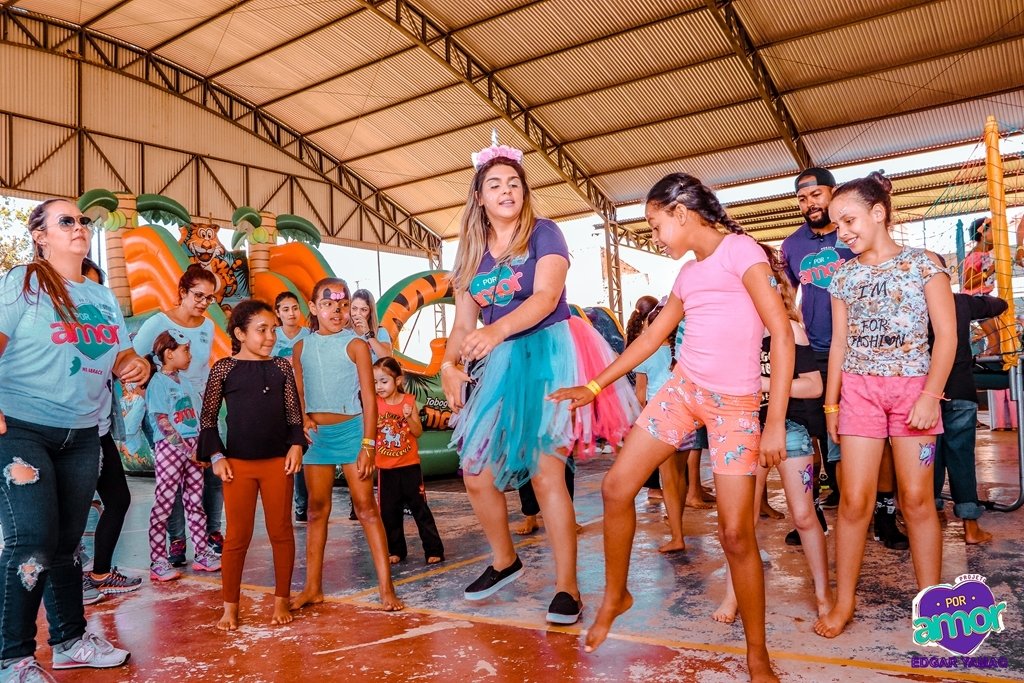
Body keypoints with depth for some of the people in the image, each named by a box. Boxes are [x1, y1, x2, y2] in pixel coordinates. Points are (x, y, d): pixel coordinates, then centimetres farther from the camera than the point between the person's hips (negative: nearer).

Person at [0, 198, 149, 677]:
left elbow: (121, 355, 18)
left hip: (82, 436, 6)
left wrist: (136, 365, -5)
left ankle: (70, 641, 24)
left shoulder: (103, 297, 14)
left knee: (66, 544, 13)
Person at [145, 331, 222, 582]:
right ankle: (158, 562, 4)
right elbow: (163, 423, -13)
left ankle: (202, 554, 17)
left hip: (193, 446, 7)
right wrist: (187, 449, -14)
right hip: (169, 447, -7)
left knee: (196, 502, 10)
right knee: (163, 504, -2)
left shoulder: (185, 382, 15)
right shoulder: (158, 383, -7)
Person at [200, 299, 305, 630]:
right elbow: (208, 417, 2)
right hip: (238, 465, -1)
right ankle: (230, 607, 17)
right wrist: (216, 456, -5)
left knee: (281, 532, 8)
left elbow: (294, 413, 8)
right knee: (237, 536, 4)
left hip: (278, 463, 2)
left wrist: (296, 445, -6)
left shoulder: (281, 367, 5)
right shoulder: (224, 368, -1)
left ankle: (281, 600, 21)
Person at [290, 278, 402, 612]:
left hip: (350, 430, -4)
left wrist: (368, 444, -13)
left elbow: (368, 396, -8)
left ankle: (386, 586, 1)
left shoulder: (355, 344, -5)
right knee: (317, 509, 11)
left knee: (365, 506, -3)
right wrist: (303, 420, -7)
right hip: (316, 434, 4)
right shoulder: (302, 347, 7)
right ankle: (313, 587, 21)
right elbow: (298, 393, 13)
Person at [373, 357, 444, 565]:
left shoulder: (408, 401, -5)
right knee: (389, 511, 9)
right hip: (386, 468, 2)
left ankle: (434, 550, 8)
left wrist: (409, 417, -22)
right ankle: (396, 551, 23)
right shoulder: (374, 403, -2)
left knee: (420, 508, 1)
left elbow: (418, 432, -5)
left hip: (410, 466, -2)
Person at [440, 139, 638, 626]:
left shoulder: (543, 234, -2)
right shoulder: (472, 252, 12)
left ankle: (566, 587, 0)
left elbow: (545, 297, -18)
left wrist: (497, 330, -35)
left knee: (544, 471, -12)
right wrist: (449, 365, -13)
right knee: (476, 474, 4)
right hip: (499, 365, 6)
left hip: (548, 354, -5)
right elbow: (464, 324, 7)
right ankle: (504, 561, 28)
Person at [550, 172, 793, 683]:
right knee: (616, 487, 1)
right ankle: (615, 596, 23)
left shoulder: (740, 250, -9)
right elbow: (651, 338, 21)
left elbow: (782, 333, -15)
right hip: (682, 389, 7)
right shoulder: (688, 273, 13)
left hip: (735, 404, -7)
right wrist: (594, 386, 20)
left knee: (736, 533, -5)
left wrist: (775, 421, -19)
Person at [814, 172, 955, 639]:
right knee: (854, 498, -3)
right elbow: (839, 342, 10)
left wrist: (931, 395, -14)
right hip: (859, 389, 2)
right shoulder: (843, 276, 9)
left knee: (917, 498, 0)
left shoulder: (923, 264, -1)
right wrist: (830, 402, 6)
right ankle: (844, 601, 7)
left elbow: (946, 334, -5)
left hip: (913, 387, -2)